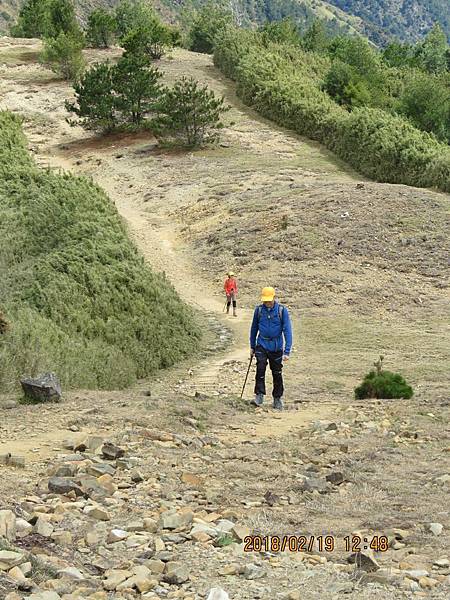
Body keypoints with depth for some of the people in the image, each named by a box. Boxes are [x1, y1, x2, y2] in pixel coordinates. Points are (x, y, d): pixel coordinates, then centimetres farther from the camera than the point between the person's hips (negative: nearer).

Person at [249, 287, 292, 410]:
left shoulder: (282, 310, -8)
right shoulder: (259, 310, -1)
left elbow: (287, 330, -8)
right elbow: (254, 328, 12)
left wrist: (287, 351, -14)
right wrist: (252, 347, 16)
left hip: (276, 347, -1)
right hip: (261, 345, 1)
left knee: (277, 373, 6)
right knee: (260, 369, -17)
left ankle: (277, 399, 20)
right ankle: (259, 396, -11)